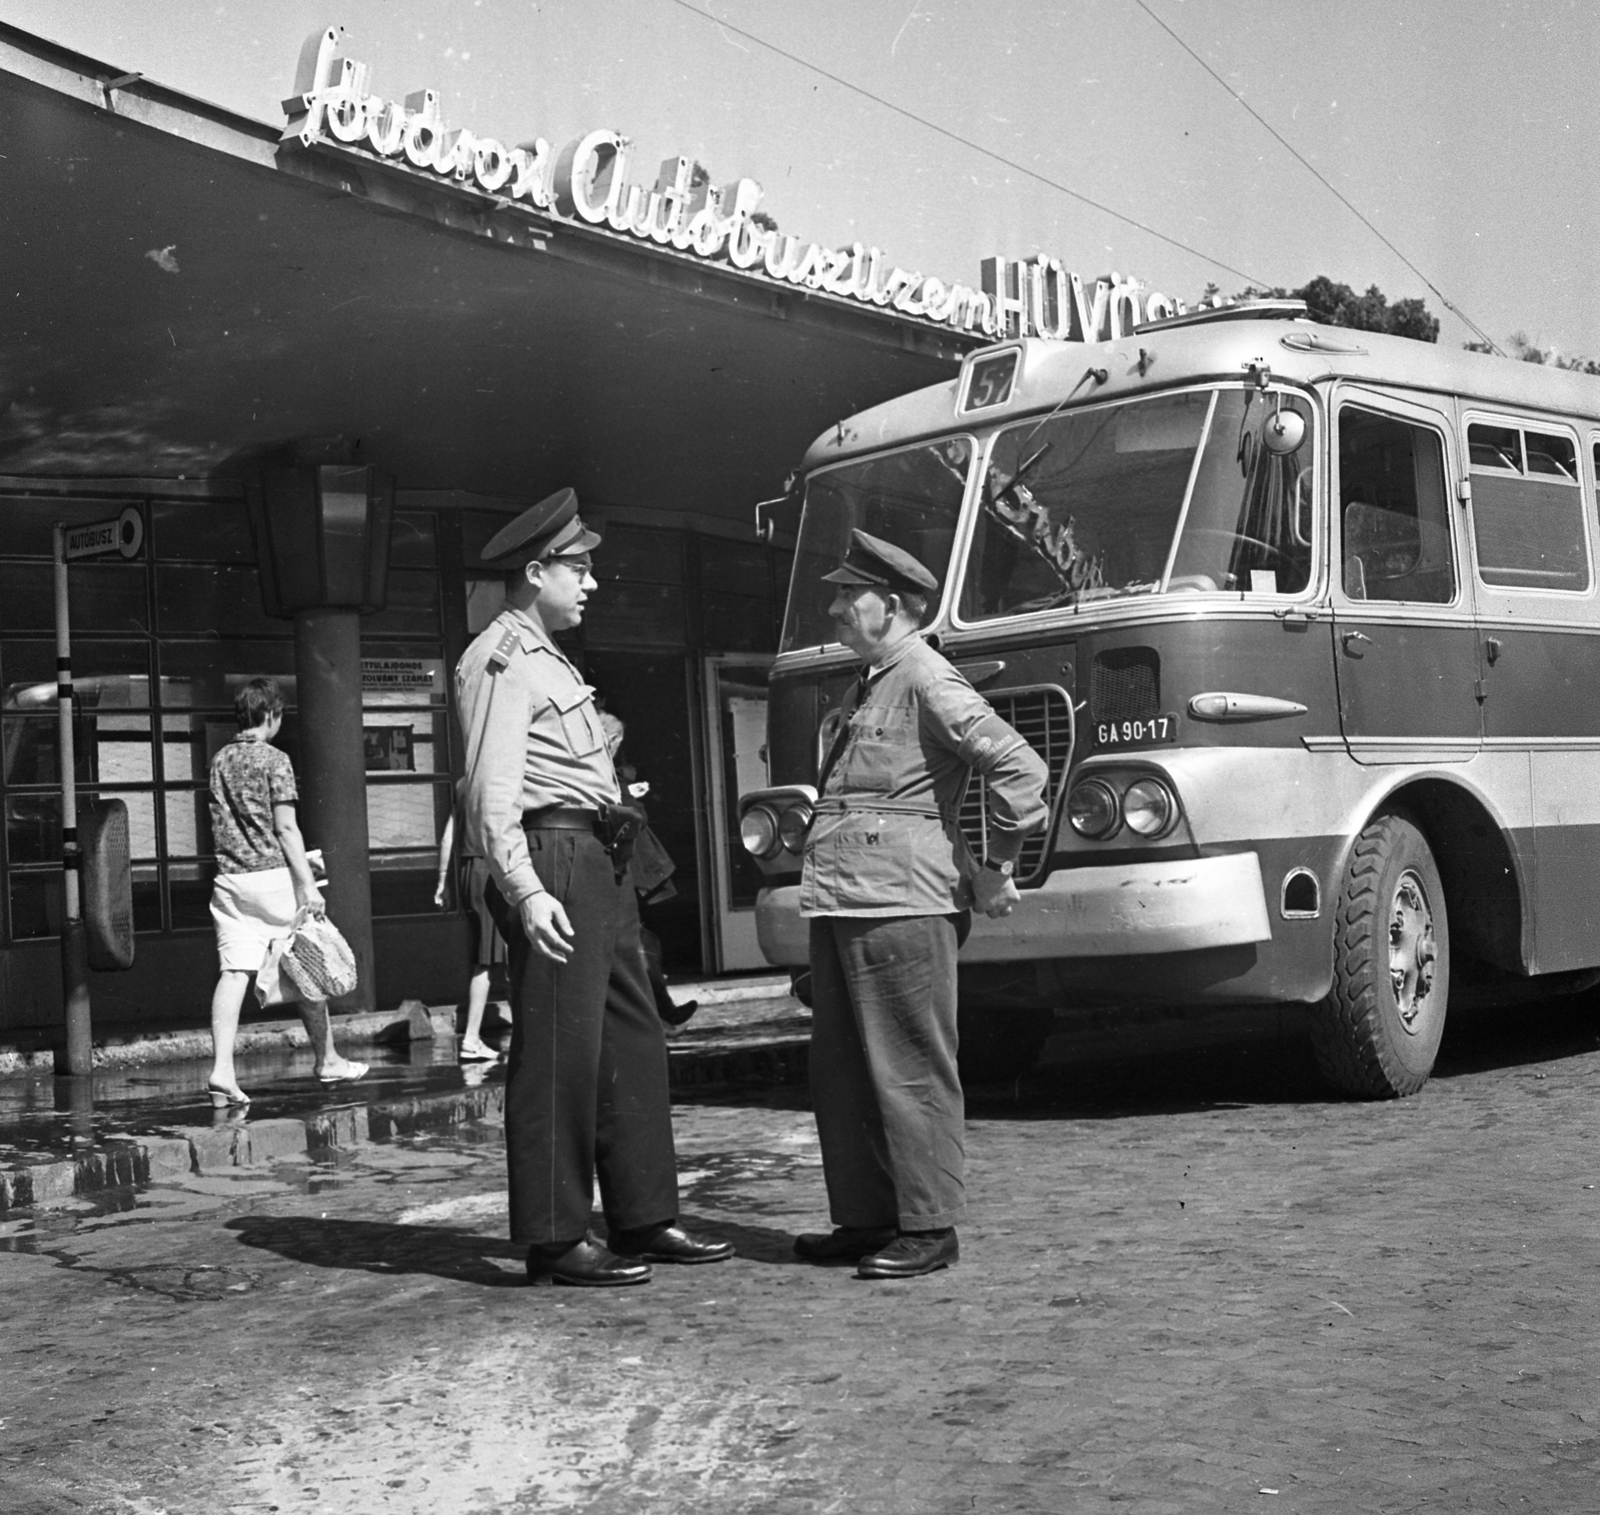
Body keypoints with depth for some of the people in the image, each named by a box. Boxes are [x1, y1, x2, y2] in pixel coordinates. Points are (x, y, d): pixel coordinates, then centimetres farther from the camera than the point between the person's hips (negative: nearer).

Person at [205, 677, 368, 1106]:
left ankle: (221, 1069, -14)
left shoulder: (219, 760, 11)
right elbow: (285, 828, -12)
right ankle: (327, 1060, 19)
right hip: (273, 875, -5)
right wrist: (308, 885, -12)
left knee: (233, 973, -2)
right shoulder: (274, 760, -8)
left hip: (229, 878, 5)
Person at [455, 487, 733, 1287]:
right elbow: (493, 791, -18)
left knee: (633, 1040, 11)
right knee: (558, 1052, -7)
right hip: (554, 859, -10)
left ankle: (643, 1220, 18)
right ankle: (554, 1239, 0)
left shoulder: (547, 659, 23)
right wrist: (525, 890, -29)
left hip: (599, 863, 10)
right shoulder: (502, 661, -9)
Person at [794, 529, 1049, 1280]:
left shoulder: (929, 683, -9)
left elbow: (1020, 767, -16)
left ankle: (928, 1229, 3)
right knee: (840, 1071, 12)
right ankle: (866, 1218, 20)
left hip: (900, 903, -10)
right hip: (840, 906, 10)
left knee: (910, 1070, -4)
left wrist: (995, 870, -12)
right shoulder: (865, 688, 19)